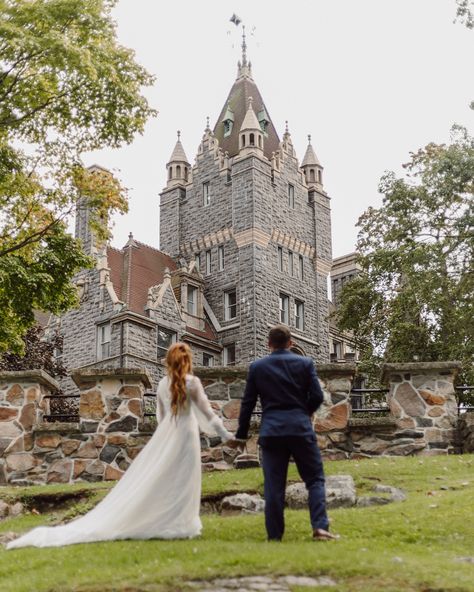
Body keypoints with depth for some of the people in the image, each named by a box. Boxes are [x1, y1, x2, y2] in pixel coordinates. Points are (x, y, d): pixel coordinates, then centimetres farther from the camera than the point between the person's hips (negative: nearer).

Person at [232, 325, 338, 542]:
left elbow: (248, 403, 5)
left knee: (273, 485, 4)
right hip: (301, 428, -1)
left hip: (271, 430, 1)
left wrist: (241, 435, 12)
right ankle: (320, 526, -6)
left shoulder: (257, 367, 5)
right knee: (315, 479, 7)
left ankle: (274, 535, 5)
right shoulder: (305, 363, 3)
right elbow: (317, 396, 0)